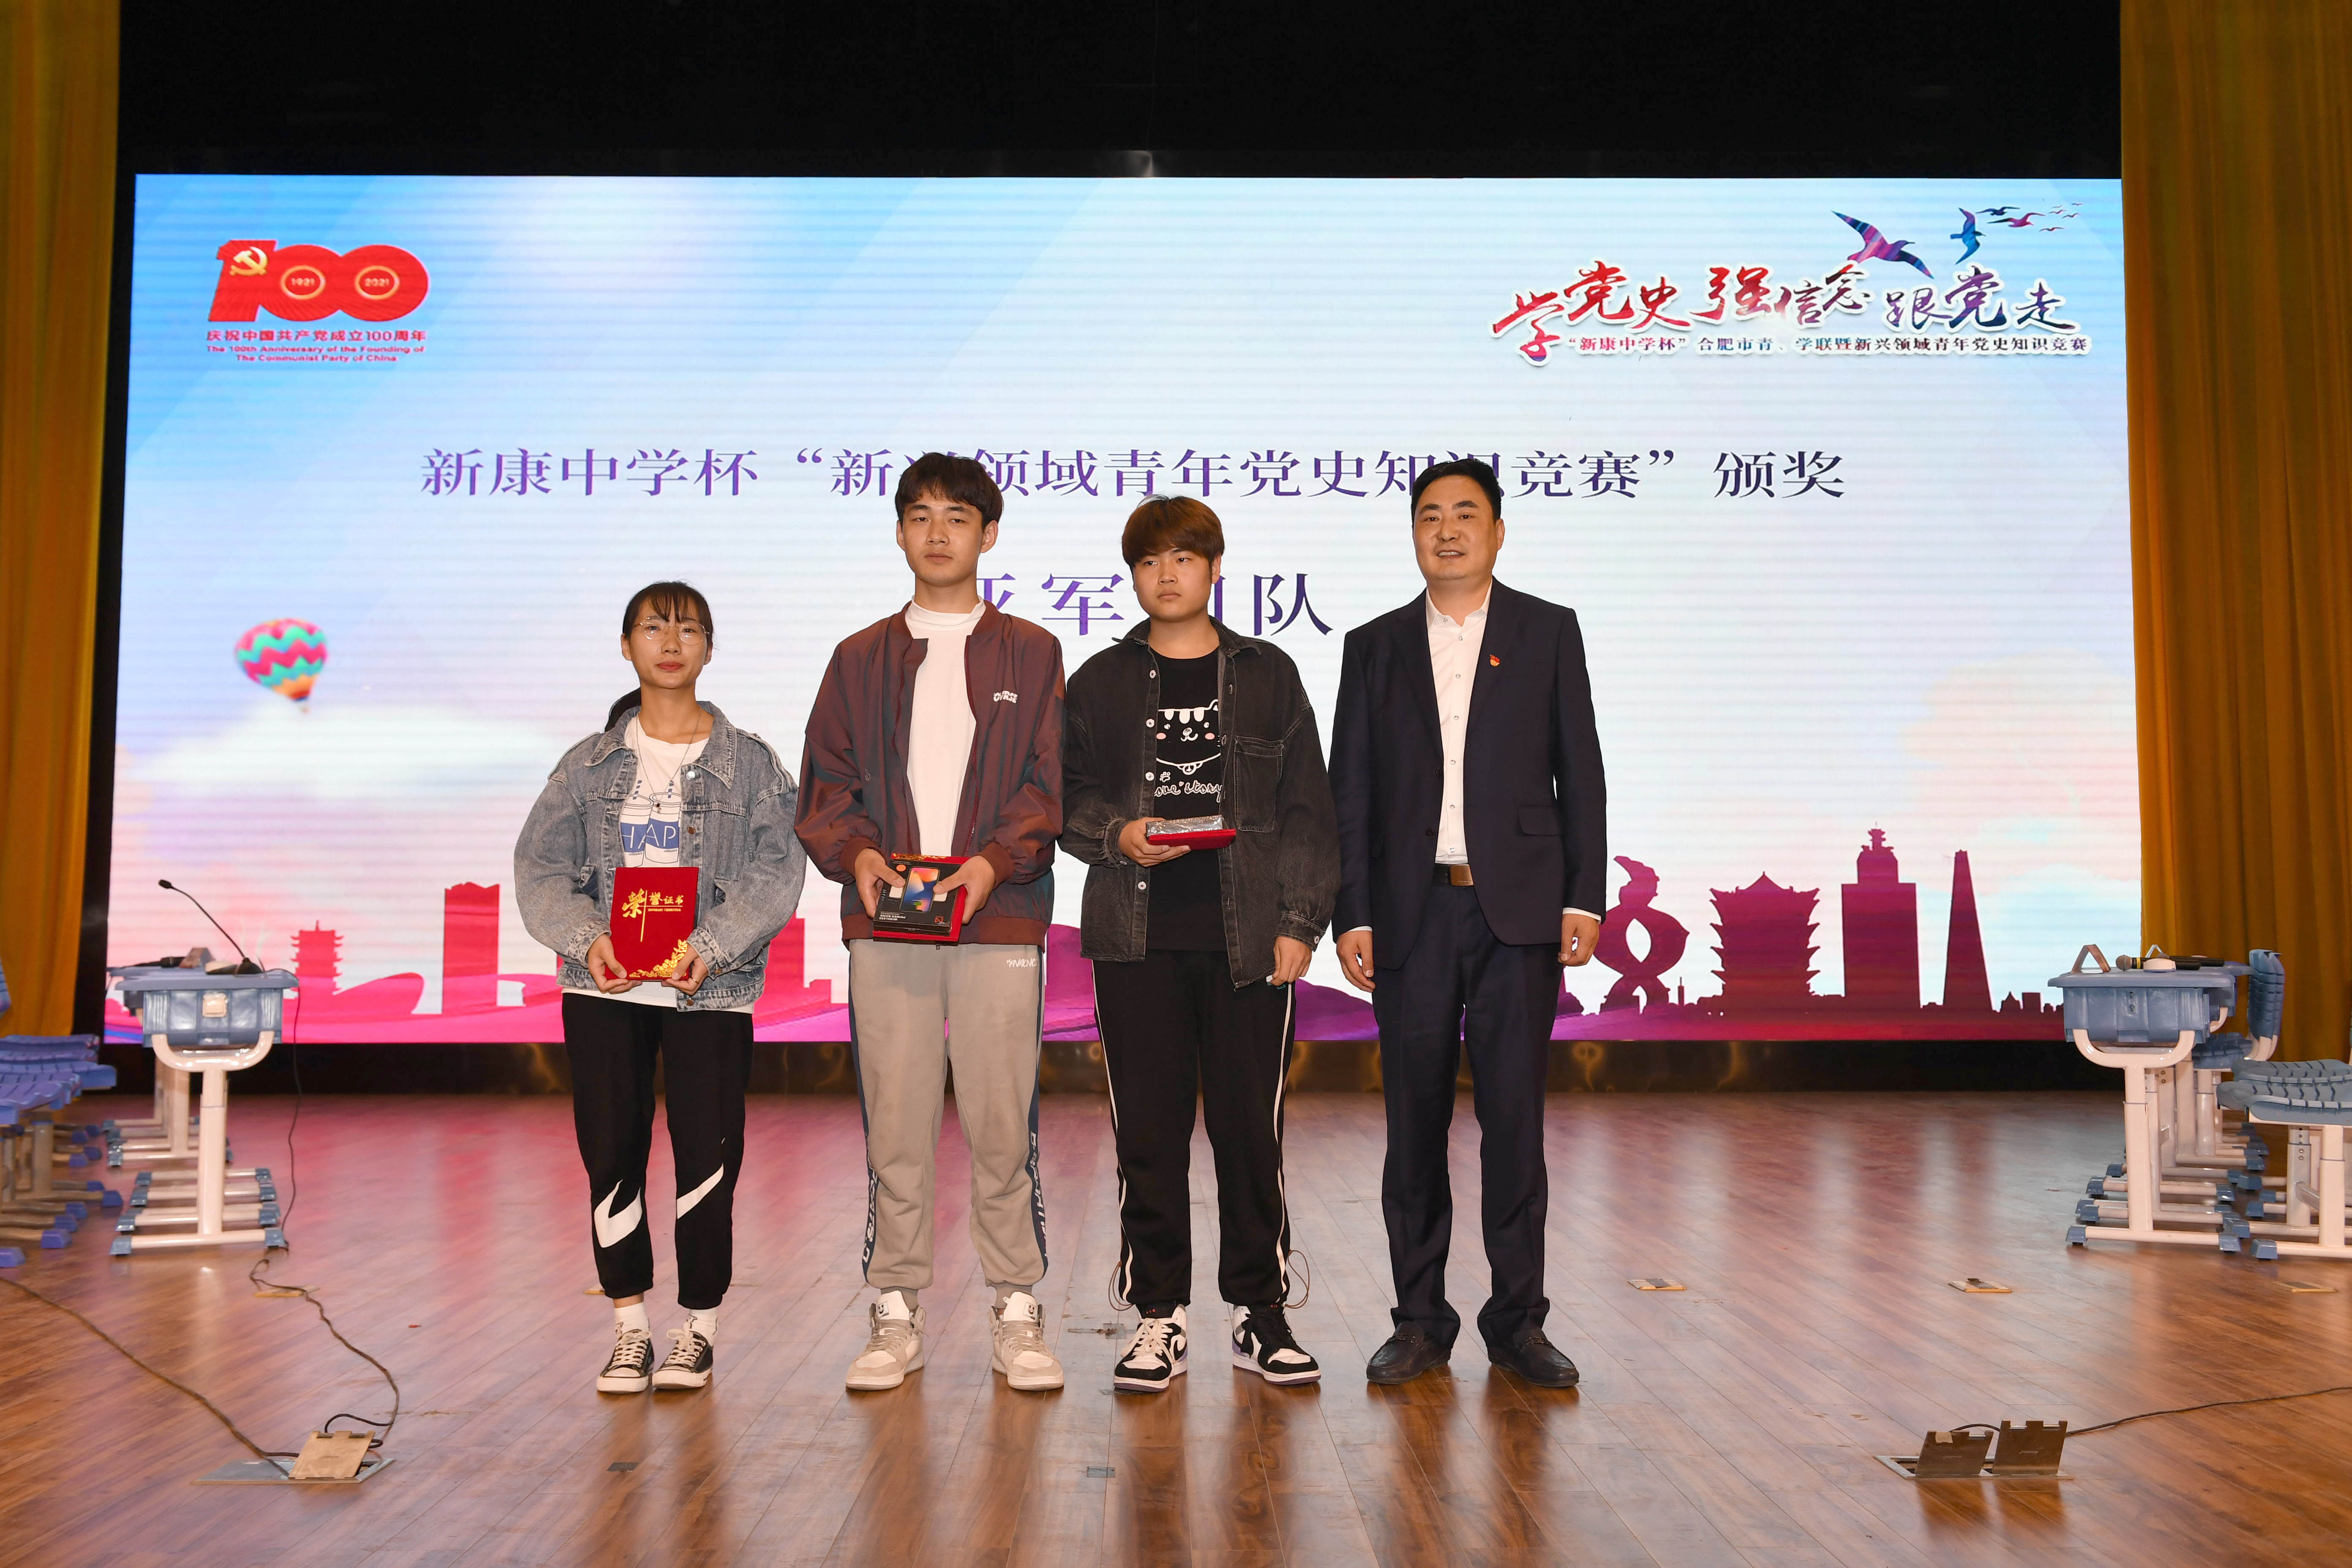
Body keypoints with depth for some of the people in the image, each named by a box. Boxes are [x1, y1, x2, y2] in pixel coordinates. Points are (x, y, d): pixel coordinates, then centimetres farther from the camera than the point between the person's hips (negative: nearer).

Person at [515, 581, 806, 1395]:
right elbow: (541, 864, 4)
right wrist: (587, 938, -14)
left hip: (710, 989, -2)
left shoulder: (750, 762, 5)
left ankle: (697, 1327, 14)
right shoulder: (591, 763, 11)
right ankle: (629, 1326, 16)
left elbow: (775, 871, -4)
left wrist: (711, 948, -18)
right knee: (611, 1154, 2)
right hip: (604, 989, 2)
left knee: (707, 1157, -2)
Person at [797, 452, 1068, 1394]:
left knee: (1005, 1122, -2)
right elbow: (824, 786, 11)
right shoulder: (860, 660, 16)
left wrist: (996, 860, -13)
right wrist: (857, 855, -8)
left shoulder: (1031, 654, 11)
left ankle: (1016, 1314, 9)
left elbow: (1052, 782, 4)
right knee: (895, 1123, 2)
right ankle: (895, 1314, 12)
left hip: (1000, 920, -1)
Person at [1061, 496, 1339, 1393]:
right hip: (1136, 939, 1)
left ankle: (1258, 1311, 15)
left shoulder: (1268, 676, 10)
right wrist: (1116, 835, -9)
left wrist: (1298, 921, -1)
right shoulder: (1099, 683, 11)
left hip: (1247, 939, 0)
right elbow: (1064, 796, 12)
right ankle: (1159, 1317, 14)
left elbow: (1307, 809, 7)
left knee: (1252, 1127, 2)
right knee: (1148, 1131, 2)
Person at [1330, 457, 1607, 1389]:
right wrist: (1351, 915, 0)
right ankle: (1420, 1320, 15)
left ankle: (1517, 1320, 12)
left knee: (1515, 1118, 1)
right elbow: (1350, 791, 8)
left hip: (1519, 907, -1)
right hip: (1411, 911, 1)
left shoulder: (1549, 632, 8)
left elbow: (1579, 773, 6)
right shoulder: (1375, 646, 11)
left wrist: (1584, 898, -2)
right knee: (1415, 1120, 5)